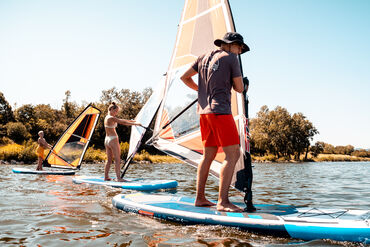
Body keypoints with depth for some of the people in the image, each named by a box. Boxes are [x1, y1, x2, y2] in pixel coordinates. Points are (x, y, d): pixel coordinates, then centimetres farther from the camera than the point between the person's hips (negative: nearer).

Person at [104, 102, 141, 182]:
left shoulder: (107, 117, 13)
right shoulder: (111, 118, -15)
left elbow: (121, 120, 21)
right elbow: (123, 122, -15)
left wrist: (131, 121, 25)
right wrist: (134, 123, -9)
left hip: (106, 140, 9)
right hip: (113, 140, -9)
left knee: (109, 160, 14)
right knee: (117, 160, -5)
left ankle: (106, 177, 18)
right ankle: (118, 178, -5)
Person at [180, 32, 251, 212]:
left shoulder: (204, 57, 18)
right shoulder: (231, 58, -1)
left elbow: (184, 77, 20)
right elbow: (239, 88, 2)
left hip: (204, 110, 8)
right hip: (220, 110, -8)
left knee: (208, 155, 11)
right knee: (233, 154, -9)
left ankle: (200, 198, 14)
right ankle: (223, 201, -14)